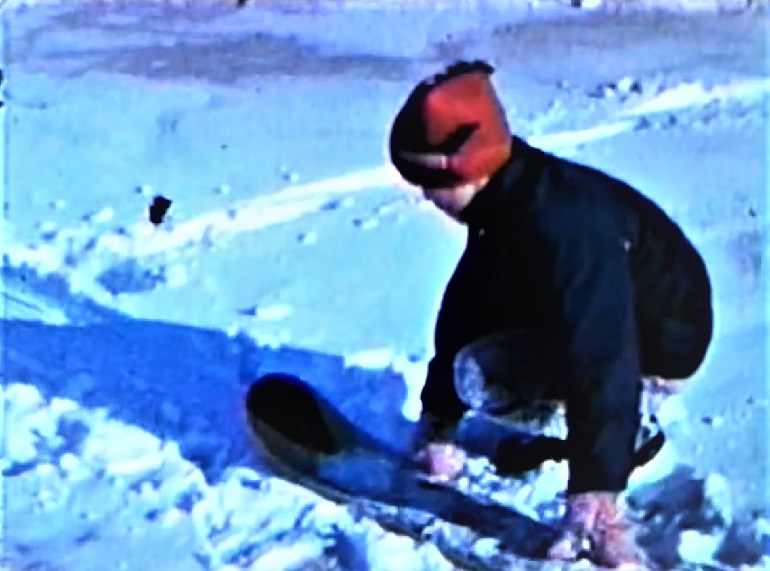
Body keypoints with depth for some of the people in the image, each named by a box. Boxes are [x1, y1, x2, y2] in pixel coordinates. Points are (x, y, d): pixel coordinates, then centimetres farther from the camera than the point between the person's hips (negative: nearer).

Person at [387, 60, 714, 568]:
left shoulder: (563, 223, -33)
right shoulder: (506, 201, -3)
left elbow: (603, 359, -39)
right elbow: (463, 310, 4)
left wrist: (597, 493, -41)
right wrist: (437, 421, 9)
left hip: (657, 343, -9)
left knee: (476, 372, -20)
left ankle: (633, 422, -5)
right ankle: (554, 419, 8)